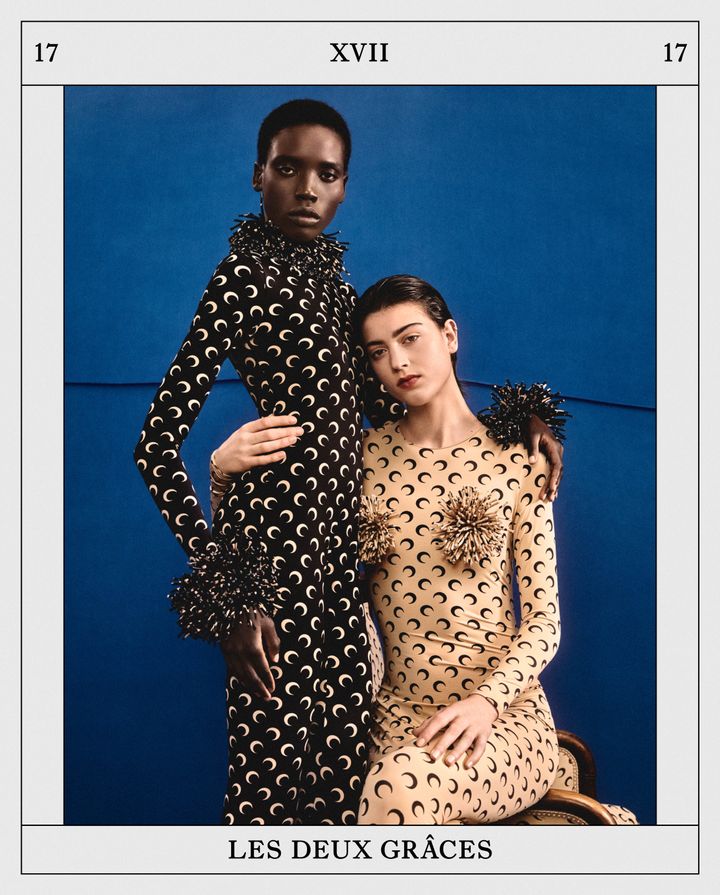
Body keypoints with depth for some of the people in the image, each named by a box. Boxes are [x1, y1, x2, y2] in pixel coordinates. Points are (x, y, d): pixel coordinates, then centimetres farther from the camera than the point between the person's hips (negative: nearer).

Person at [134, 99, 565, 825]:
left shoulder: (333, 284, 17)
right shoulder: (248, 275, -6)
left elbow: (385, 407, 22)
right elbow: (157, 445, -11)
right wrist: (228, 592, -16)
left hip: (336, 555, 7)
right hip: (275, 548, -7)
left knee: (339, 771, 9)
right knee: (272, 768, 0)